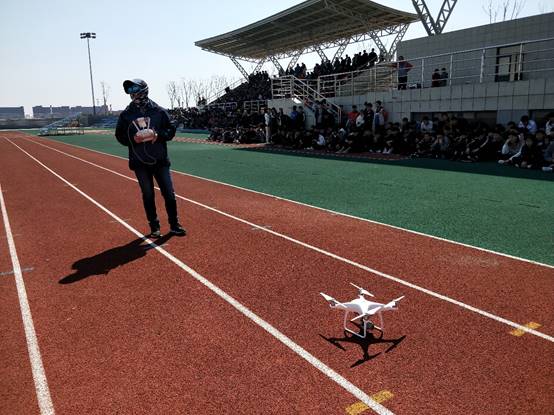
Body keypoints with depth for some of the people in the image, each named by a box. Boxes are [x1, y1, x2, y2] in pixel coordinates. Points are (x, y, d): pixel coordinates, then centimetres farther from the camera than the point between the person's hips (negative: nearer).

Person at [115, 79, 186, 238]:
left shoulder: (159, 111, -1)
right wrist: (133, 138, -13)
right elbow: (120, 135, 6)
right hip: (139, 162, 1)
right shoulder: (126, 114, 2)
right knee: (148, 196, 8)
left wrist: (157, 135, -16)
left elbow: (171, 130, 2)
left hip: (160, 159, 0)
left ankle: (174, 225, 17)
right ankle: (154, 227, 20)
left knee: (169, 193, 3)